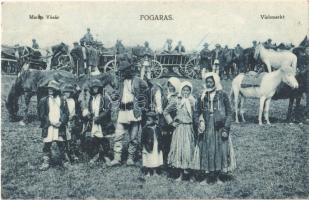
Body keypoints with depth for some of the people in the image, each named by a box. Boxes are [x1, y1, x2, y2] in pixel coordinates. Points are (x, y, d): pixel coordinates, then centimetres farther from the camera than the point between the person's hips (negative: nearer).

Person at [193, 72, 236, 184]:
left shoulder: (223, 95, 0)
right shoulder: (202, 97, 9)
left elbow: (229, 113, -2)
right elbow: (197, 113, 13)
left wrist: (226, 128, -10)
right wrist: (198, 124, -3)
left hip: (219, 129, -3)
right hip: (206, 130, 3)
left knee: (221, 151, -1)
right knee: (207, 152, 3)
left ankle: (221, 176, 10)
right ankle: (211, 177, 13)